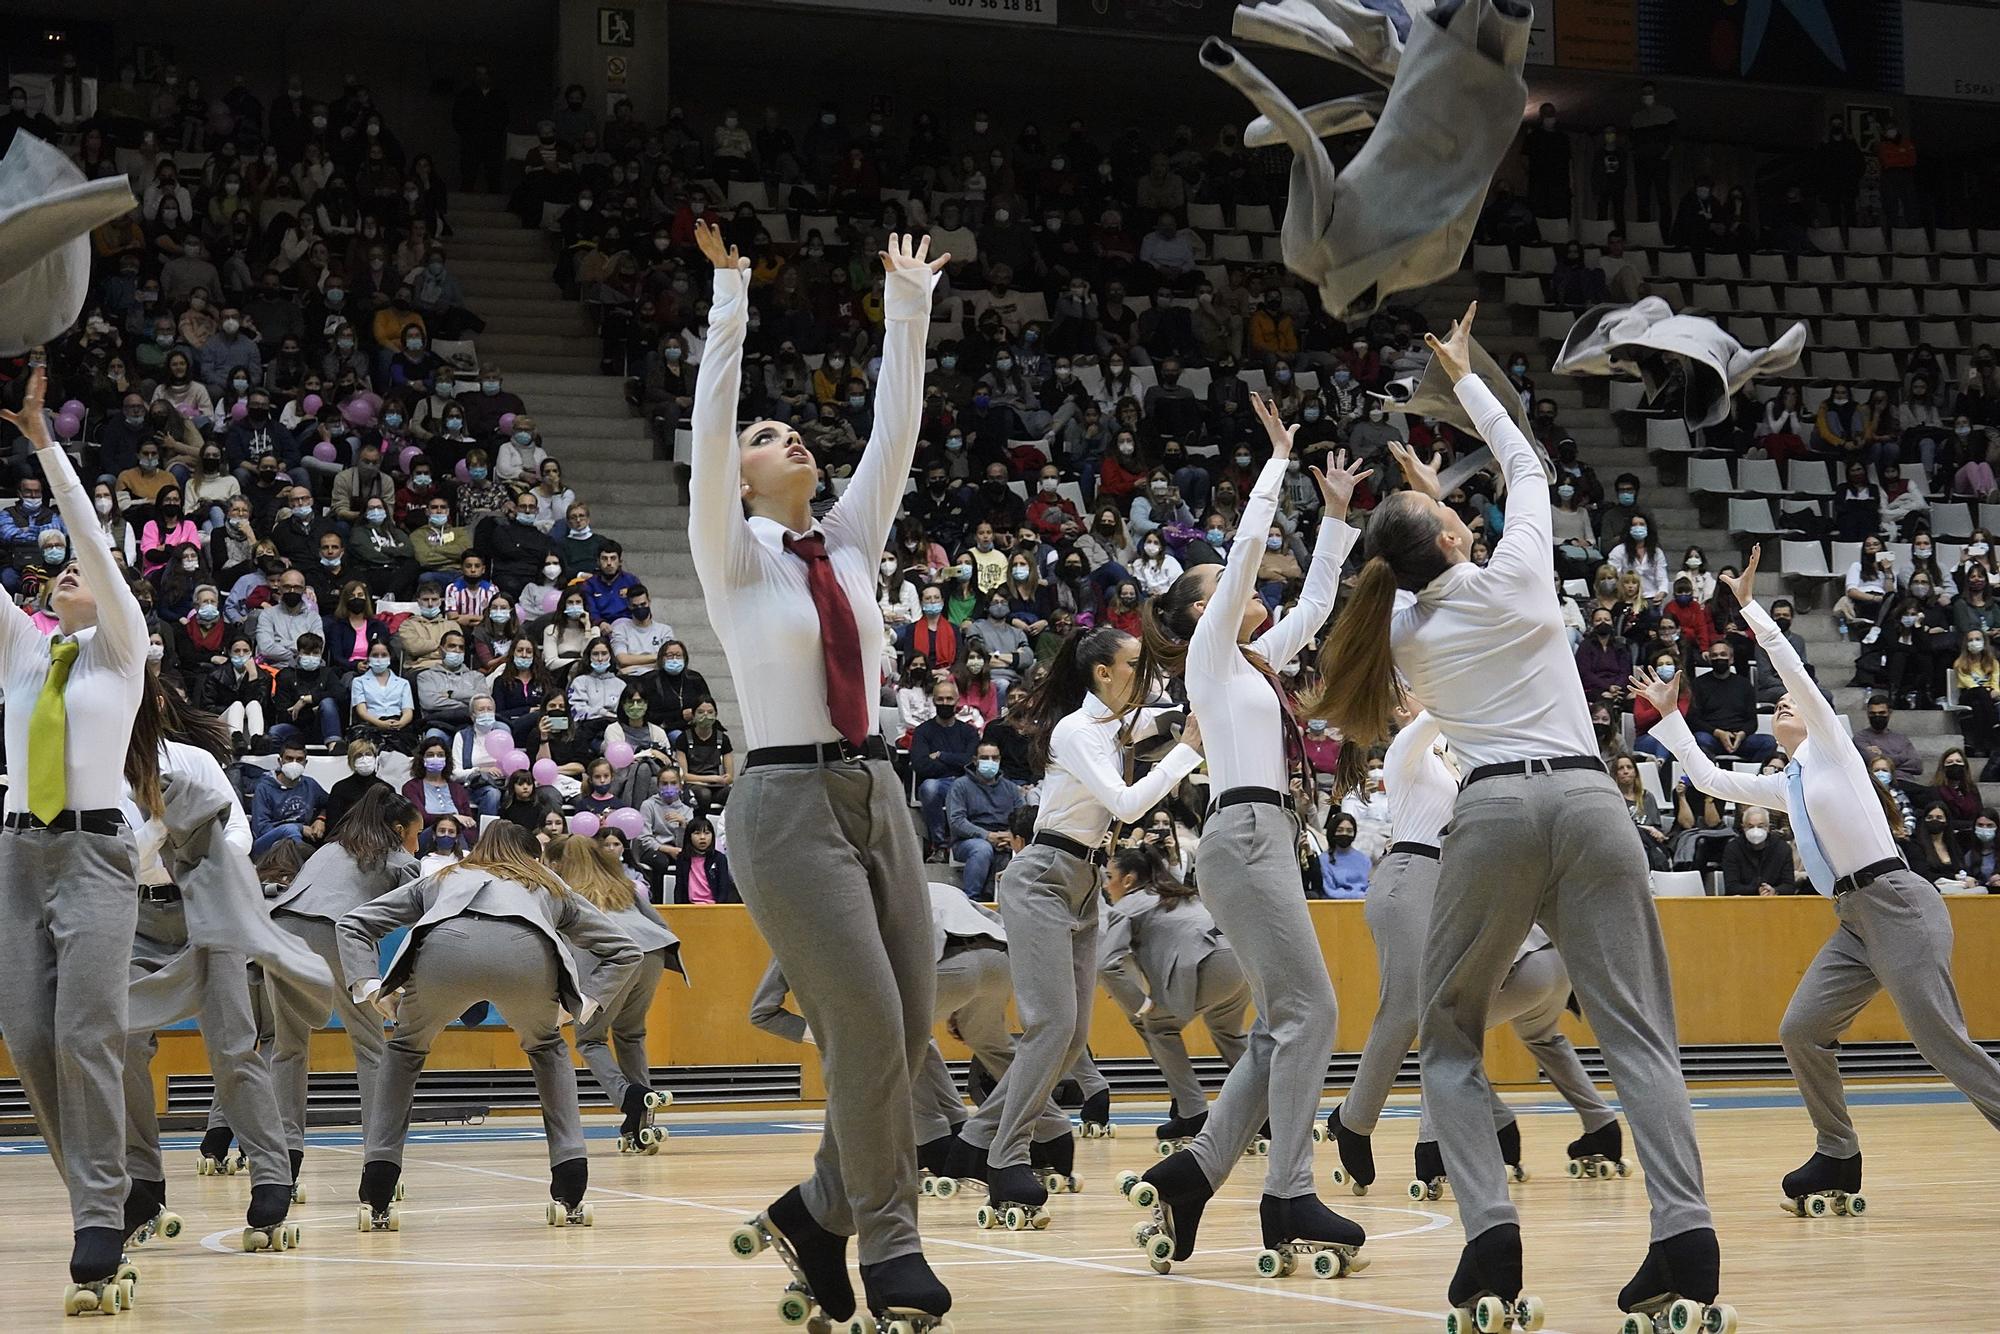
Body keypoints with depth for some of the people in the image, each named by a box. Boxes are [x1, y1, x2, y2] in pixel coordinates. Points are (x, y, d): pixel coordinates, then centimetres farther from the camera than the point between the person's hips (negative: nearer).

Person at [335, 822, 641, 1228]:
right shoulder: (550, 886, 43)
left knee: (406, 1050, 29)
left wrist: (370, 987, 24)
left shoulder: (443, 879, 43)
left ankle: (376, 1202, 18)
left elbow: (353, 922, 36)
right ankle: (569, 1195, 20)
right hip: (527, 951, 0)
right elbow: (625, 951, 40)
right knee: (547, 1048, 31)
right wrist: (587, 1003, 30)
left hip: (445, 949, 0)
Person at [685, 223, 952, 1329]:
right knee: (866, 1027, -12)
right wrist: (730, 300, -19)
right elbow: (707, 430, -13)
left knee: (908, 1028, 2)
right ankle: (885, 1240, 1)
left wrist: (908, 307, 4)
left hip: (875, 792, 6)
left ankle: (820, 1207, 20)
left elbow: (895, 430, 9)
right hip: (790, 802, -6)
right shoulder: (735, 553, -1)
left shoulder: (852, 540, 14)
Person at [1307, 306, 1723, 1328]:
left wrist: (1420, 506, 38)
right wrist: (1465, 375, 34)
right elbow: (1526, 465, 24)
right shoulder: (1518, 576, 5)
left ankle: (1490, 1231, -8)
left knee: (1450, 1036, 12)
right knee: (1636, 1030, -4)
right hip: (1589, 799, 0)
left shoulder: (1405, 636, 10)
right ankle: (1683, 1228, -22)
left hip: (1492, 812, 0)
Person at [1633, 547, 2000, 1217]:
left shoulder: (1831, 745, 4)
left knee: (1944, 1043, -16)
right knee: (1801, 1030, -1)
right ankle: (1838, 1155, 10)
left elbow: (1795, 672, -8)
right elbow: (1708, 778, 29)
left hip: (1897, 904, -8)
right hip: (1854, 920, 8)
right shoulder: (1785, 786, 23)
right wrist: (1669, 716, 29)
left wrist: (1749, 606, -6)